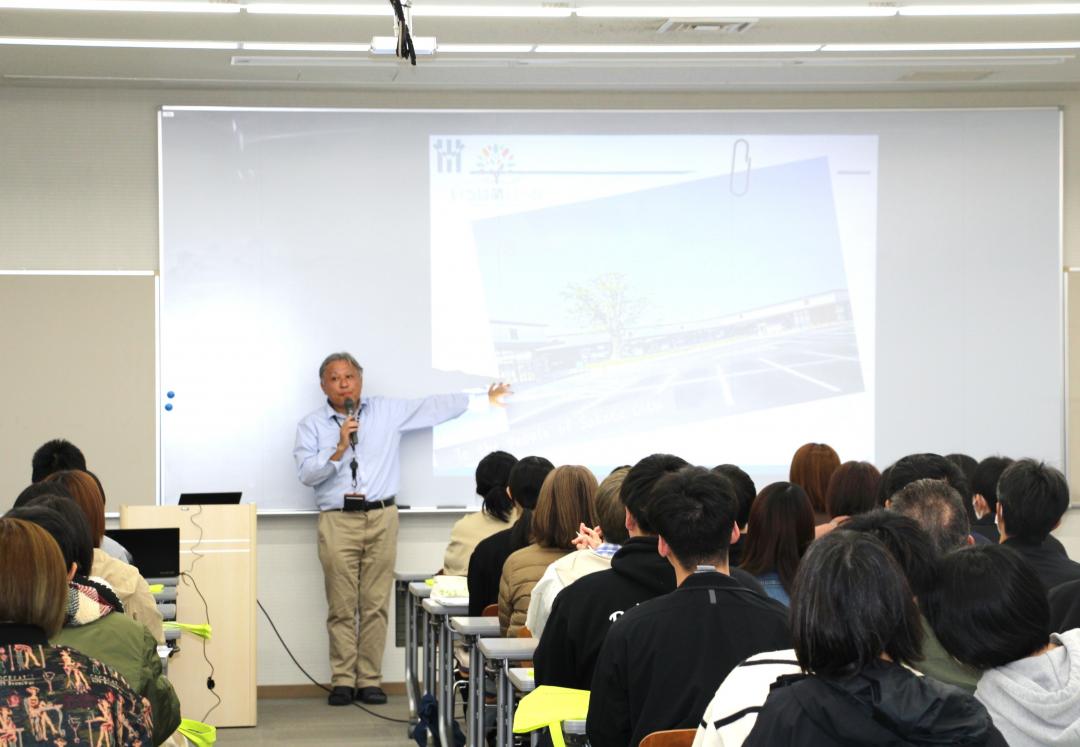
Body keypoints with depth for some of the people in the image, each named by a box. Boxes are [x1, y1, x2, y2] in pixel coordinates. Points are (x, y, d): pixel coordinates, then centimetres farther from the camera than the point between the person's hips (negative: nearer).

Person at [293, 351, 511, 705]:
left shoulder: (388, 411, 11)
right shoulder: (311, 425, 7)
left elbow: (433, 408, 14)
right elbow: (307, 473, -3)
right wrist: (340, 448, -13)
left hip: (380, 517, 1)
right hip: (337, 520, -1)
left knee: (376, 605, 0)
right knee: (341, 607, -2)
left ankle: (370, 680, 5)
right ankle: (342, 681, 4)